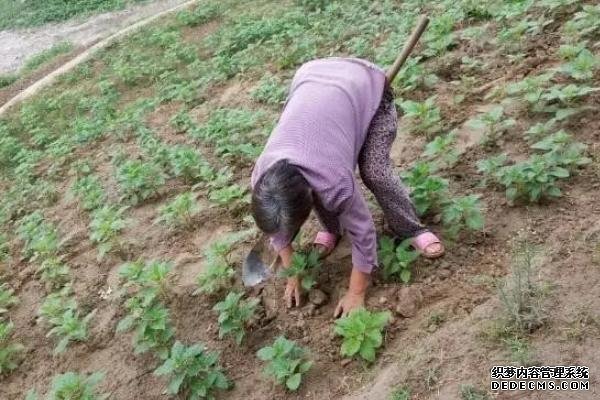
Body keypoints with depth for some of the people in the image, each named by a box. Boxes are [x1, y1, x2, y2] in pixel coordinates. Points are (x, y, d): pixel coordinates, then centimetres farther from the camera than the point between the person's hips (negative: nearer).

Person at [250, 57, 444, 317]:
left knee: (375, 171, -16)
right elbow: (277, 226, -4)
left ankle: (411, 229, 6)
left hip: (366, 85, -4)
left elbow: (362, 233, -23)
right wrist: (292, 275, 3)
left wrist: (356, 295, -13)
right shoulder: (261, 176, -23)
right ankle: (332, 228, 22)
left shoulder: (333, 181, -37)